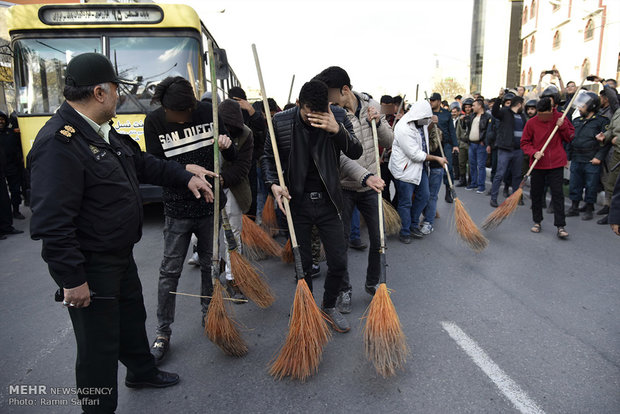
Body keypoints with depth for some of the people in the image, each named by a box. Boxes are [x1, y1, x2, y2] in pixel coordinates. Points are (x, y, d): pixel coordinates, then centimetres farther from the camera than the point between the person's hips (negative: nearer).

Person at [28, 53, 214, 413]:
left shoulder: (104, 132, 7)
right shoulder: (58, 143, -26)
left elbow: (144, 163, 20)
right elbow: (52, 222, -28)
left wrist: (186, 177, 14)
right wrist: (72, 279, -25)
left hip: (120, 255, 10)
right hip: (89, 268, -10)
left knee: (133, 317, 28)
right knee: (99, 346, 6)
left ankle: (142, 372, 52)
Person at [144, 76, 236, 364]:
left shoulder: (208, 111, -2)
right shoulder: (154, 121, -7)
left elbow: (233, 158, 5)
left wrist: (227, 145, -18)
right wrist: (186, 169, -25)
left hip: (211, 206, 2)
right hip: (178, 210, -2)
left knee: (210, 265, 15)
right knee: (170, 271, 2)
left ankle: (208, 314, 37)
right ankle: (163, 332, 17)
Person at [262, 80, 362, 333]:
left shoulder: (337, 116, -5)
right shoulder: (280, 122, -8)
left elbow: (356, 153, -10)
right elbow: (268, 157, 5)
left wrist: (337, 130, -27)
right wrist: (273, 183, -12)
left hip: (328, 202, 1)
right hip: (297, 203, -1)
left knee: (339, 262, 6)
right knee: (303, 264, 9)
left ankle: (329, 307, 33)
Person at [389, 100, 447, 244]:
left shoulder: (421, 123, 1)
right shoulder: (404, 129, -25)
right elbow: (416, 155, -23)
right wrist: (437, 158, -15)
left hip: (420, 166, 9)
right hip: (405, 168, -8)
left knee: (424, 195, 13)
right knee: (405, 202, 1)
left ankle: (413, 225, 29)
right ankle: (404, 232, 17)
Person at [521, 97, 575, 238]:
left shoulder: (559, 118, 0)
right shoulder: (531, 123, -4)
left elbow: (570, 138, 5)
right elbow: (524, 143, 2)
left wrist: (563, 126, -12)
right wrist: (534, 152, -16)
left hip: (556, 164, 0)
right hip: (538, 164, 1)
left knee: (558, 194, -3)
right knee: (536, 194, 9)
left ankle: (560, 226, 0)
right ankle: (537, 222, 25)